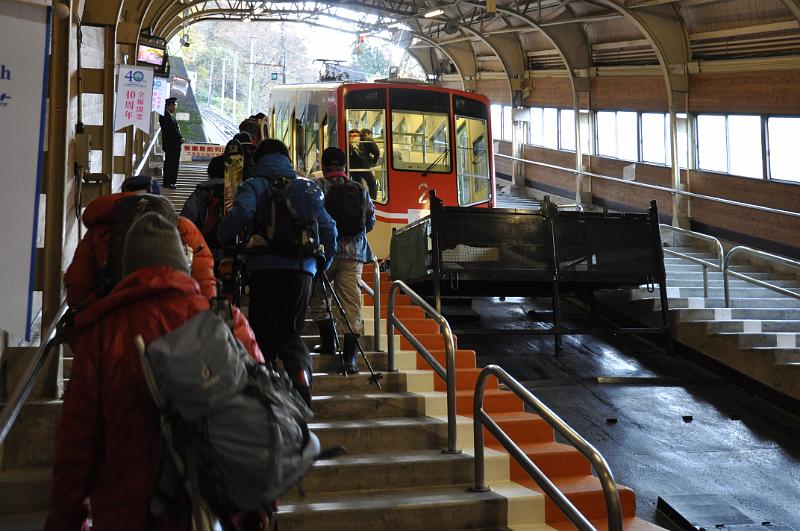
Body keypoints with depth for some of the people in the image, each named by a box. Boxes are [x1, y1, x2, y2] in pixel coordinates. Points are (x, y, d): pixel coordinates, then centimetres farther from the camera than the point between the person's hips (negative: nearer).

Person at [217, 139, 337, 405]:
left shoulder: (254, 186, 4)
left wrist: (225, 244, -1)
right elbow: (328, 228, 6)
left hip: (264, 268, -2)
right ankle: (301, 377, -14)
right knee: (291, 332, 14)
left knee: (262, 333, 11)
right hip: (301, 268, 2)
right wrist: (325, 261, 19)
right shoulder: (307, 187, 13)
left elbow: (239, 215, -17)